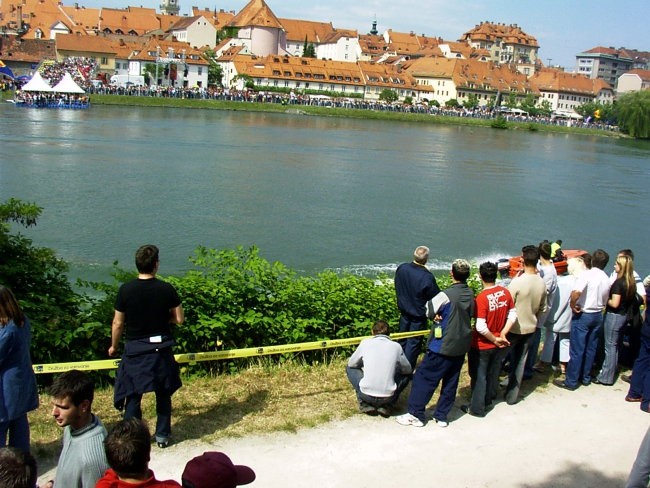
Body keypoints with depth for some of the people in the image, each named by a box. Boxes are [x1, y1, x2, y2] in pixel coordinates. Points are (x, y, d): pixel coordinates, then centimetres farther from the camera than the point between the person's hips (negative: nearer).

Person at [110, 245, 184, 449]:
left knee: (133, 395, 9)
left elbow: (118, 323, -3)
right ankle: (162, 435, 22)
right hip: (161, 348, 1)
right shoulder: (166, 289, -10)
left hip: (135, 350, -1)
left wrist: (114, 346, 13)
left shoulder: (125, 290, -10)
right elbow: (179, 319, -3)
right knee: (163, 394, 15)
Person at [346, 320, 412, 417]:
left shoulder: (365, 343, 1)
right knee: (406, 375, 28)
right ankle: (386, 406, 13)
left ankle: (365, 404, 14)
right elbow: (407, 369, 15)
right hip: (388, 397, 1)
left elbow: (351, 364, 14)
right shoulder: (396, 346, 2)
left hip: (366, 395, 0)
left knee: (350, 368, 26)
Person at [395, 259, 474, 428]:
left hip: (443, 346, -7)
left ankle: (415, 414, 7)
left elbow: (429, 311, -9)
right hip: (462, 346, 7)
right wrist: (448, 317, 0)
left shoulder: (446, 295, -19)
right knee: (451, 381, 14)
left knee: (423, 377, 3)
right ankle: (442, 416, 21)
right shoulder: (470, 295, 1)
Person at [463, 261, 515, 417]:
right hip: (499, 345, 6)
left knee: (479, 376, 11)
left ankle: (477, 408, 21)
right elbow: (513, 315, 0)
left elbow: (481, 327, -27)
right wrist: (501, 335, -2)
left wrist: (494, 339, -13)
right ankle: (488, 401, 40)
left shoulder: (482, 297, -25)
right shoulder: (505, 292, -8)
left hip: (482, 345, -6)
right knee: (493, 373, 22)